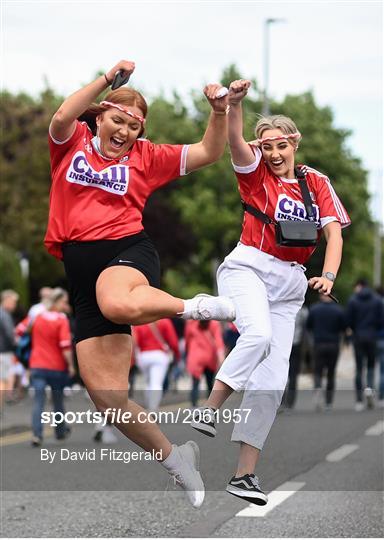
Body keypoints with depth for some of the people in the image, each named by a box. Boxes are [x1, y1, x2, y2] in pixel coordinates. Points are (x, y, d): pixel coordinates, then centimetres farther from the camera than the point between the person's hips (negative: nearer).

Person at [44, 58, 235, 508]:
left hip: (127, 250, -3)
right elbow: (62, 117, -10)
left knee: (117, 302, -44)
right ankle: (174, 458, 11)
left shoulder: (145, 156, 13)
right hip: (81, 268, 3)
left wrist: (219, 111, -3)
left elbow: (208, 152, 13)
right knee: (105, 393, -5)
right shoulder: (73, 142, 13)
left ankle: (198, 307, -18)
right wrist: (108, 78, -12)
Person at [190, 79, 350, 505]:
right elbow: (235, 142, -16)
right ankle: (208, 411, -26)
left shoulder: (316, 183, 10)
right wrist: (234, 103, -34)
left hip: (289, 284, 3)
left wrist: (328, 275, -16)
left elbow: (334, 232, 2)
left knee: (272, 377, -3)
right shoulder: (255, 172, 4)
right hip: (248, 267, -3)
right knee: (258, 334, -34)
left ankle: (245, 473, 0)